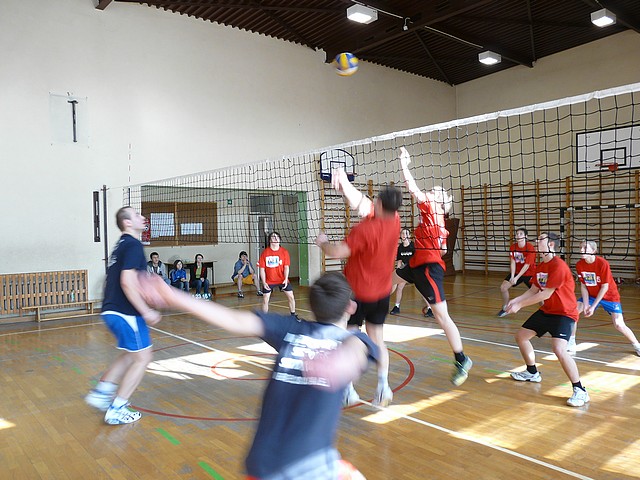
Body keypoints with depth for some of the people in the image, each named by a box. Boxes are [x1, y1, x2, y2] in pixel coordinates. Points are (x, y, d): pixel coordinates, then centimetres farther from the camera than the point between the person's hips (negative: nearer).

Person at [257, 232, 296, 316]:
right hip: (269, 281, -1)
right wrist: (264, 282, -11)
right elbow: (262, 269, -4)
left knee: (291, 297, -1)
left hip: (282, 280, 1)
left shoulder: (284, 251, -4)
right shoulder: (265, 252, -7)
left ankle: (293, 315, 17)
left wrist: (286, 279, -18)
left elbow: (286, 267, -5)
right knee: (265, 300, -1)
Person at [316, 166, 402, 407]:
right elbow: (361, 204, 4)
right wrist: (344, 183, 6)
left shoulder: (365, 229, -25)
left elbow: (337, 252, -23)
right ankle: (383, 386, 10)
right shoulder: (394, 222, -5)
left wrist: (322, 242, -3)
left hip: (357, 292, -6)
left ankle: (348, 390, 11)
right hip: (382, 293, 6)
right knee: (377, 338, 15)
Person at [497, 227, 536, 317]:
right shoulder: (513, 247, -6)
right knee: (503, 287, -2)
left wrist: (517, 278, -27)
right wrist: (512, 276, -22)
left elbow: (527, 265, -23)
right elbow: (512, 262, -9)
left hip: (530, 273, -5)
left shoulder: (530, 247, -21)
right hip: (517, 272, 5)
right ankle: (505, 309, 17)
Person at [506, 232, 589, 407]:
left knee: (559, 349, -28)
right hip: (546, 311, 10)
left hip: (564, 313, -10)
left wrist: (520, 305, -21)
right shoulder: (540, 266, 7)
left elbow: (546, 294, -25)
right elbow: (533, 290, 10)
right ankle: (532, 373, 36)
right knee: (521, 336, 16)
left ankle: (580, 391, -13)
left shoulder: (558, 266, -23)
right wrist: (516, 300, -7)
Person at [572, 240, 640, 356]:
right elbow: (583, 285, -5)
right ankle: (571, 344, 0)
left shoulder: (603, 263, -26)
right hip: (591, 295, 4)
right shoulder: (579, 265, -13)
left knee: (619, 325, -11)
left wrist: (593, 307, -21)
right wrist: (586, 305, -14)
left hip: (609, 296, -4)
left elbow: (605, 287, -21)